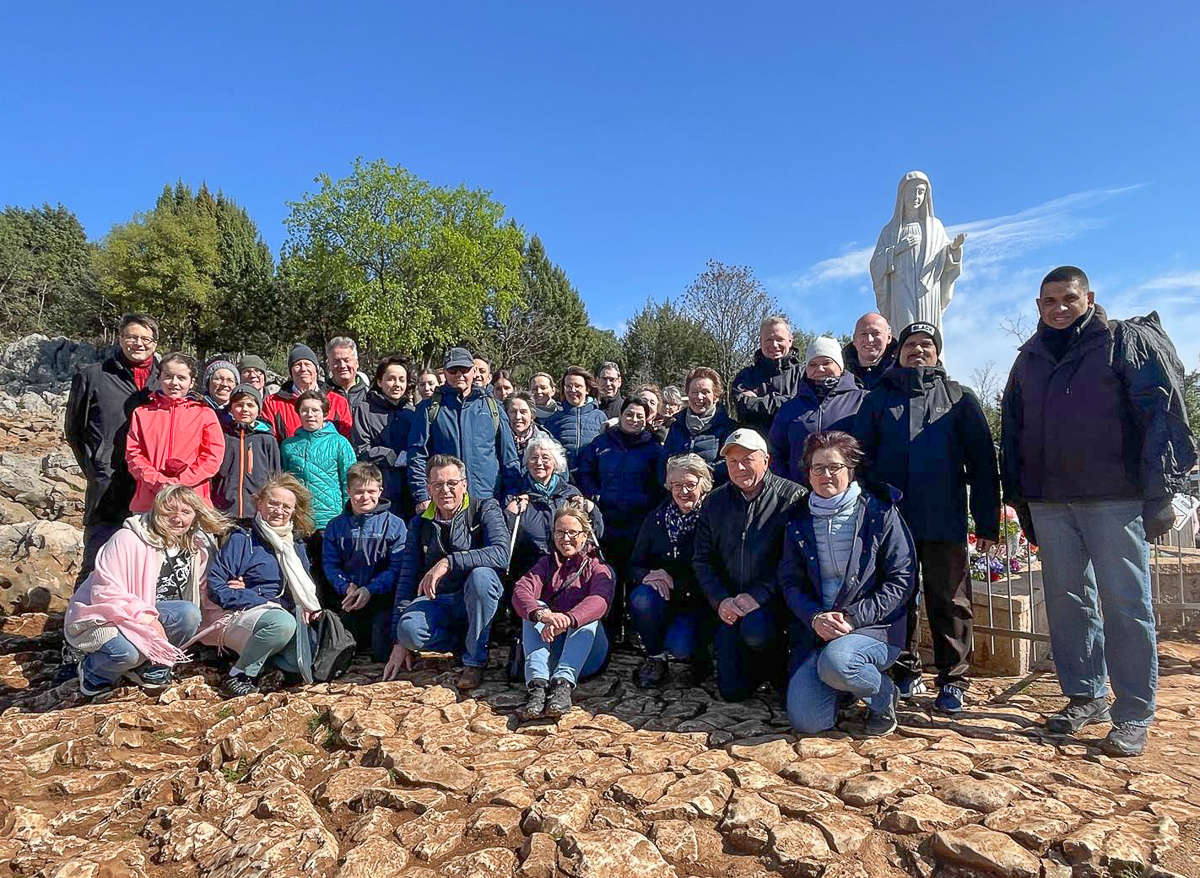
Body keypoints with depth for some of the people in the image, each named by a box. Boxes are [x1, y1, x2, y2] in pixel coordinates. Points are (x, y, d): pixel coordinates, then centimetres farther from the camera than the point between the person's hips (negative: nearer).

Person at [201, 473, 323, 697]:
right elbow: (216, 589, -11)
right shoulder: (242, 540, -4)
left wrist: (306, 606, -6)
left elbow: (307, 589, 17)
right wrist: (265, 602, -16)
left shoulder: (297, 545, 13)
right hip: (238, 618, -5)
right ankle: (238, 676, -16)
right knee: (283, 622, -36)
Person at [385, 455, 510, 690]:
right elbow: (406, 579, 4)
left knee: (481, 575, -36)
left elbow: (501, 554, -23)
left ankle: (475, 659, -17)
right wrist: (399, 642, -2)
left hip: (477, 601, -2)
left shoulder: (485, 509, -4)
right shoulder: (420, 524, 7)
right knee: (409, 630, -30)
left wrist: (448, 562, -31)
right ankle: (467, 643, -1)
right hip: (437, 602, 2)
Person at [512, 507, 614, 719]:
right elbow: (521, 590, -8)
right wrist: (541, 614, -33)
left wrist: (567, 619, -39)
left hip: (586, 655, -2)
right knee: (536, 607, -20)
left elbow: (600, 600, -19)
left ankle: (563, 683, -44)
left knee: (588, 615, -26)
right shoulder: (547, 563, 14)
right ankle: (537, 684, -39)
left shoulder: (598, 566, 6)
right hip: (548, 648, 2)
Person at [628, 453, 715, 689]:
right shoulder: (657, 517, 6)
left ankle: (699, 661, 10)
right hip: (663, 598, 4)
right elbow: (635, 565, 6)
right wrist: (648, 576, -17)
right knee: (641, 597, -30)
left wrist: (674, 579, -19)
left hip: (698, 601, -3)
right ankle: (655, 658, -4)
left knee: (679, 645, -29)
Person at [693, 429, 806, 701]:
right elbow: (702, 559, 7)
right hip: (729, 604, 4)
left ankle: (776, 667, -1)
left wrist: (759, 595, -21)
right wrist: (720, 600, -8)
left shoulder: (793, 497, -8)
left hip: (771, 600, -3)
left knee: (755, 632, -36)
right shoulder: (716, 502, 7)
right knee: (732, 690, -3)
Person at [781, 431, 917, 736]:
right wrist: (815, 617, -13)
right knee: (806, 721, -13)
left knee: (834, 662, -36)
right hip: (817, 630, 3)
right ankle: (849, 682, 19)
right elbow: (790, 582, 7)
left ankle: (883, 695, -1)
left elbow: (902, 579, -6)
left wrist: (853, 617, -15)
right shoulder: (799, 522, 8)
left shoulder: (880, 513, -2)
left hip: (874, 627, -3)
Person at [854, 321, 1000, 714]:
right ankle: (905, 673, 24)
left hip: (945, 520, -1)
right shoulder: (878, 399, 12)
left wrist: (988, 521, -2)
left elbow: (982, 460, 5)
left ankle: (953, 681, 17)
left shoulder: (959, 398, 10)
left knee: (949, 602, 4)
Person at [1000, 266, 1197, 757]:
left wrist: (1160, 494, -11)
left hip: (1115, 499, -4)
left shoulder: (1129, 341, 2)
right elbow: (1012, 433, 18)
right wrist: (1020, 501, 14)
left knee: (1125, 603, -1)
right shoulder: (1029, 360, 15)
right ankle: (1086, 698, 22)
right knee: (1068, 602, 9)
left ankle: (1133, 717, 9)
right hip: (1049, 503, 5)